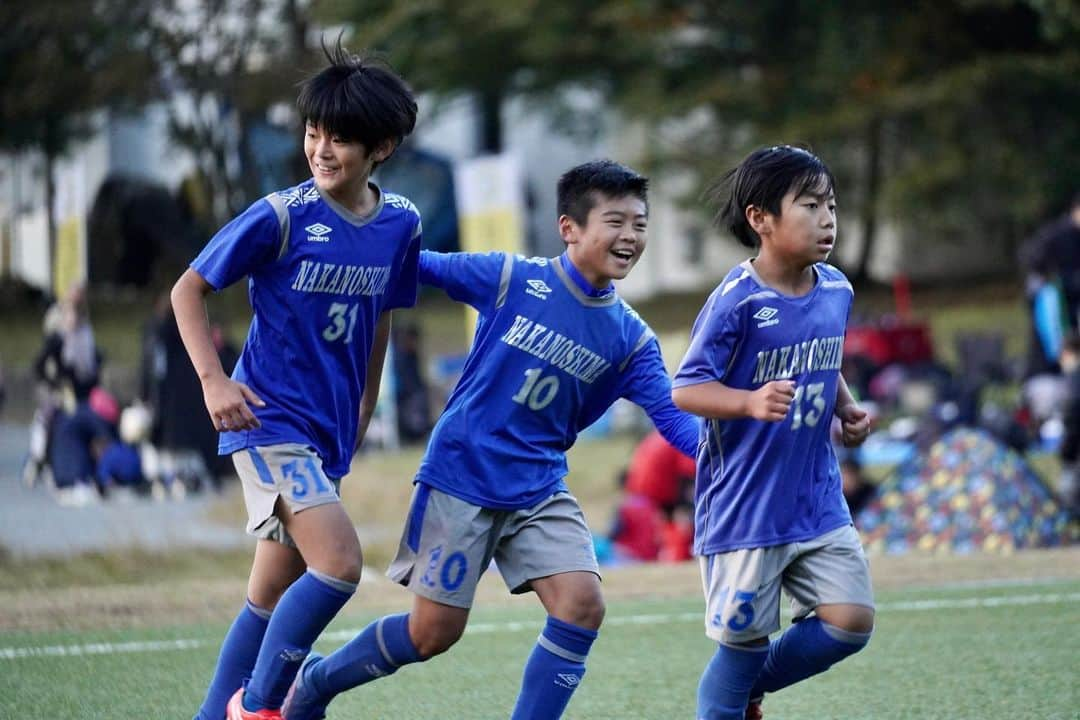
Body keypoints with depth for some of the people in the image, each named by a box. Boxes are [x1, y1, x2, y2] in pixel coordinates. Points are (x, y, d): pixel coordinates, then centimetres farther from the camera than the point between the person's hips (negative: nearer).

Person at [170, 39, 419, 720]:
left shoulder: (401, 223, 2)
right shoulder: (279, 218, -13)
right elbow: (189, 290, -5)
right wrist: (214, 380, -16)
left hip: (329, 434, 6)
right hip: (270, 418, -6)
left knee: (273, 599, 11)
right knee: (340, 563, -21)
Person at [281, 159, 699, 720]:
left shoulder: (630, 338, -1)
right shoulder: (511, 279, -10)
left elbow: (674, 419, -8)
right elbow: (420, 266, 0)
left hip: (539, 490, 4)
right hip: (461, 477, -4)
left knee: (582, 605, -16)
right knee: (435, 631, 0)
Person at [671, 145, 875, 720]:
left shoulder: (836, 291, 5)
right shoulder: (737, 301, -17)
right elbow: (685, 389, -17)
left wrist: (848, 409, 6)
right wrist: (752, 402, -32)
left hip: (817, 496, 6)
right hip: (744, 507, -6)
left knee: (850, 621, -1)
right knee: (744, 638, 2)